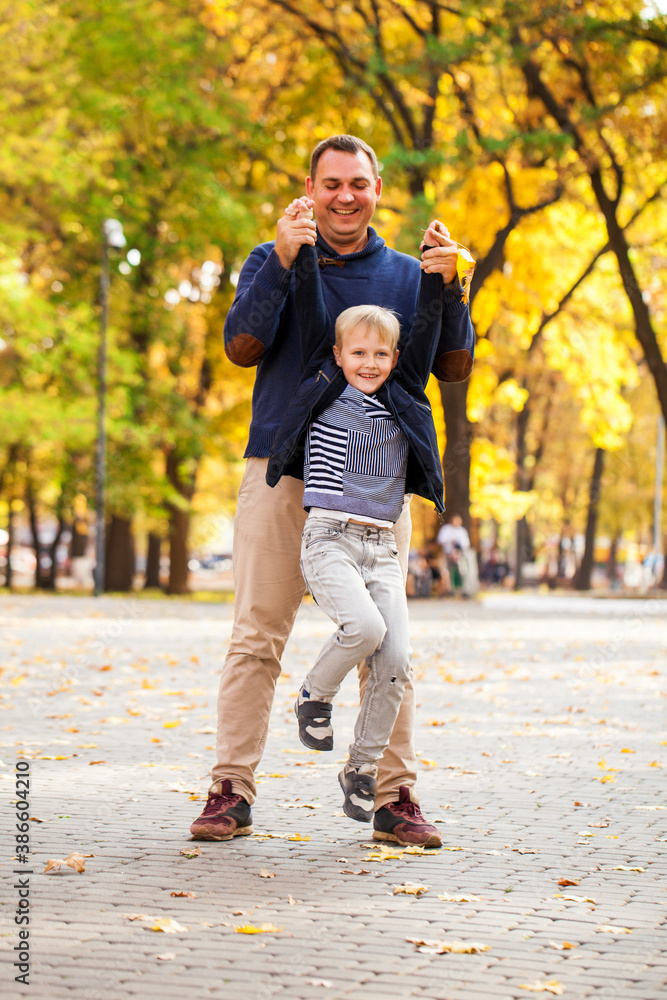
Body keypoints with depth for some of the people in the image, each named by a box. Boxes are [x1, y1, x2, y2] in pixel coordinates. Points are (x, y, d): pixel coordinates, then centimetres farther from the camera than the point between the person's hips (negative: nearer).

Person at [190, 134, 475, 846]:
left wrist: (449, 287, -10)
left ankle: (395, 796, 4)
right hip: (282, 467, -1)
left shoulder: (407, 275, 15)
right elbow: (241, 347, -4)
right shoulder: (273, 261, 11)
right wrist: (282, 262, -14)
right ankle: (231, 791, 0)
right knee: (255, 636, -4)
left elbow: (454, 368, 5)